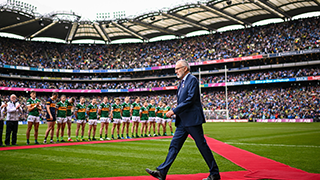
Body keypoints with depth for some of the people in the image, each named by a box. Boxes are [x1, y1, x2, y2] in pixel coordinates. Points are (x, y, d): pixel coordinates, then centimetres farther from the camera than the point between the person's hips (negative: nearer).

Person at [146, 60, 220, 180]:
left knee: (202, 145, -2)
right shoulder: (182, 82, 19)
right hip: (183, 121, 9)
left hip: (192, 119, -9)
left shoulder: (192, 80, -9)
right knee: (174, 145, 5)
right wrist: (175, 112, 8)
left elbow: (190, 99, -20)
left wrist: (174, 111, -19)